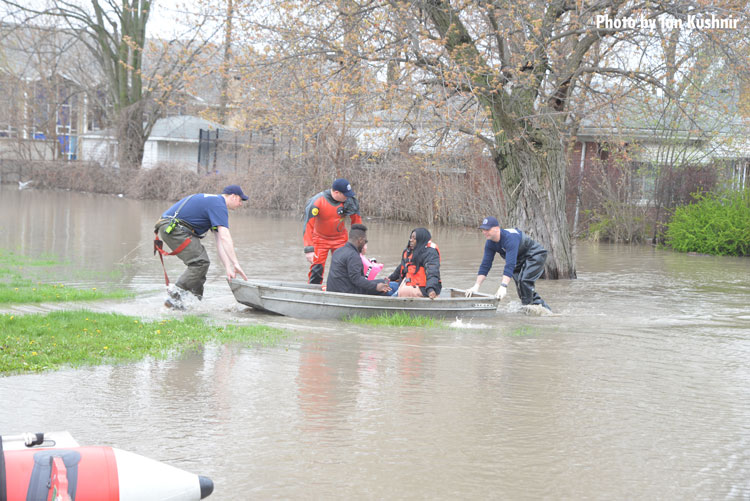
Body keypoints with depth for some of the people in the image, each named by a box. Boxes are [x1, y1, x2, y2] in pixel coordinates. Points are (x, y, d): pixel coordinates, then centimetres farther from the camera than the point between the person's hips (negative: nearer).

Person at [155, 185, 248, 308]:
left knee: (202, 261, 12)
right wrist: (236, 264, -20)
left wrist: (228, 268, 11)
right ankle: (174, 298, -16)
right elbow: (225, 237, -20)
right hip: (172, 228, -11)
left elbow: (219, 241, 18)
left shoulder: (213, 202, 22)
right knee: (200, 262, -14)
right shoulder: (219, 205, -10)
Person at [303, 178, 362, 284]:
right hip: (320, 239, -3)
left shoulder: (349, 200, -15)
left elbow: (357, 220, 1)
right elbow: (308, 225, -25)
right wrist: (308, 249, -30)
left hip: (340, 239, 3)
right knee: (317, 268, -6)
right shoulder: (317, 202, -25)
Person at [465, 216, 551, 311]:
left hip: (535, 256, -9)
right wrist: (476, 286, -16)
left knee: (524, 280, -26)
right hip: (521, 260, 9)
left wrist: (503, 286, -50)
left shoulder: (510, 238, -36)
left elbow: (510, 264, -44)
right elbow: (485, 265, -8)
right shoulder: (490, 243, -10)